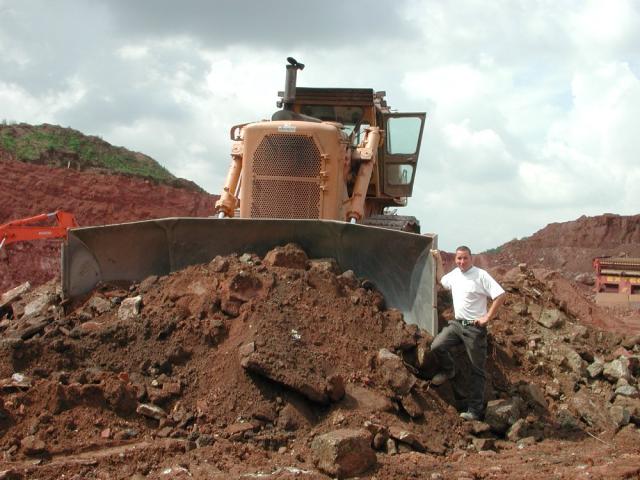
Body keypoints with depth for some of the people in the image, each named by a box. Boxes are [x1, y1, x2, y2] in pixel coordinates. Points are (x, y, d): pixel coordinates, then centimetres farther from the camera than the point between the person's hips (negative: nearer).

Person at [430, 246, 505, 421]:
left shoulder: (481, 275, -14)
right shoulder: (455, 273, 8)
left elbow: (500, 295, -19)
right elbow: (441, 280, 31)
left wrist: (487, 317, -17)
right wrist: (438, 260, 23)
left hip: (475, 328, -6)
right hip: (457, 324, 6)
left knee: (477, 370, 2)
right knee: (436, 346, -13)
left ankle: (475, 410, 4)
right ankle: (448, 370, 18)